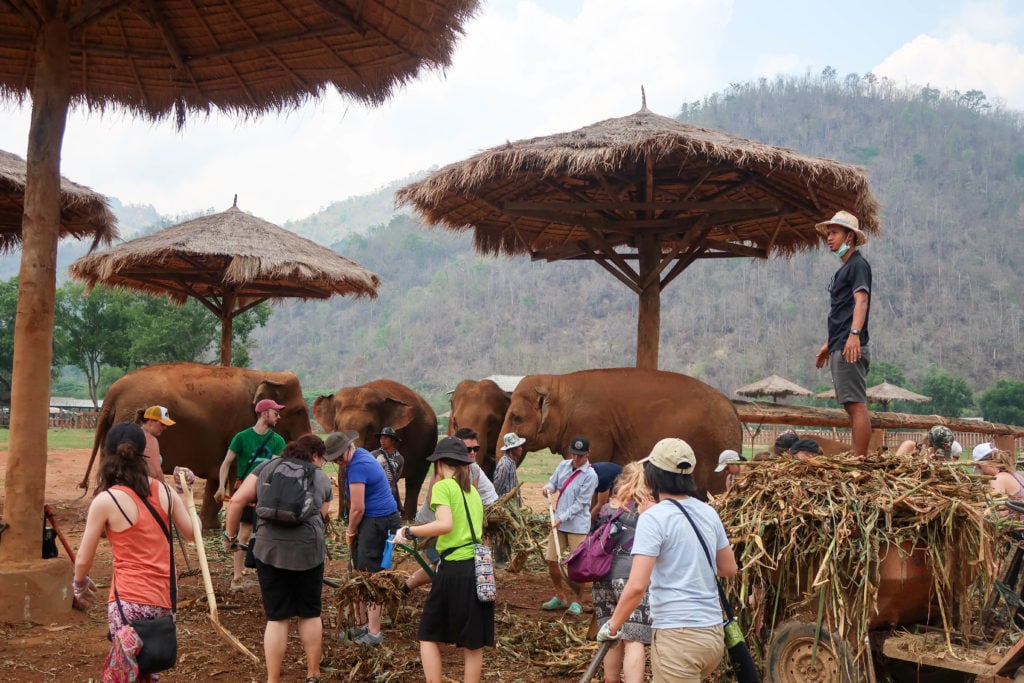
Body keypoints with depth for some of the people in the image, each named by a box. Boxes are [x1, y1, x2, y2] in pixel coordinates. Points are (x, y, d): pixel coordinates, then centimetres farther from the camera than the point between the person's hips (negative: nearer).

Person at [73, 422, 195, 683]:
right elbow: (193, 533, 13)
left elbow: (83, 560, -1)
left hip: (130, 601, -6)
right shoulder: (164, 490, 5)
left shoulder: (105, 501, -7)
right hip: (163, 599, 6)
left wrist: (80, 584, 21)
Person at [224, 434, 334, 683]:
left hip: (270, 549, 0)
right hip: (308, 550, 0)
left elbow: (237, 501, 4)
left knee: (277, 617, 9)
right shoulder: (322, 479, 13)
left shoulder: (266, 467, 13)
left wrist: (230, 535, 14)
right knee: (310, 613, 17)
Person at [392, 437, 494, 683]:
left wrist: (409, 531, -11)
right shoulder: (472, 490, 15)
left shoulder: (443, 486, -6)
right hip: (479, 567, 6)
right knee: (473, 643, 11)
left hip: (454, 570, -6)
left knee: (429, 636, 10)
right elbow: (475, 526, 9)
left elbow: (445, 525, -20)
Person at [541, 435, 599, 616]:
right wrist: (548, 487, -11)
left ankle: (577, 602, 12)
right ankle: (560, 598, 25)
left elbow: (580, 503, -16)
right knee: (552, 560, 8)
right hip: (559, 522, 6)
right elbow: (553, 482, 14)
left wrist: (562, 518, -21)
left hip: (577, 525, -6)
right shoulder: (563, 465, 5)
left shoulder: (590, 475, -13)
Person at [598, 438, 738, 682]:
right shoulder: (708, 513, 7)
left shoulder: (654, 518, -13)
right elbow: (729, 568, 19)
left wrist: (612, 625, -6)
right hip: (713, 632, 7)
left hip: (677, 636, -7)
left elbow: (637, 586, -20)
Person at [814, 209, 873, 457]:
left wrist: (854, 334, -34)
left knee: (856, 405, -12)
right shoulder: (843, 269, 23)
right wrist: (828, 344, 30)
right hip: (840, 348, 10)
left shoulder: (858, 264, -6)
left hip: (851, 348, -10)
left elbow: (861, 300, -21)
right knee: (852, 406, 10)